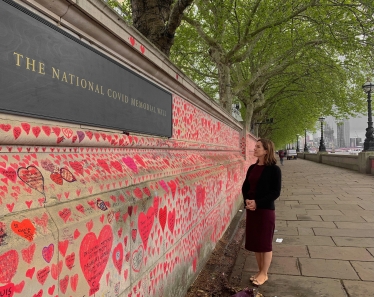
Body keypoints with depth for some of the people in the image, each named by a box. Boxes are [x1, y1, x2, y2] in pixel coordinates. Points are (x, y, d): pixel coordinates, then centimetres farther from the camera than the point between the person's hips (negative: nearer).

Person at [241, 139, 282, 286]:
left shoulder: (274, 169, -11)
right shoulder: (252, 168, 6)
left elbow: (275, 192, -14)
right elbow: (245, 186, 10)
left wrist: (257, 202, -20)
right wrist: (246, 200, -8)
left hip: (266, 210, -6)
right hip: (251, 209, 6)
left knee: (265, 243, 6)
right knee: (255, 242, 14)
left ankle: (264, 274, 22)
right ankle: (260, 271, 30)